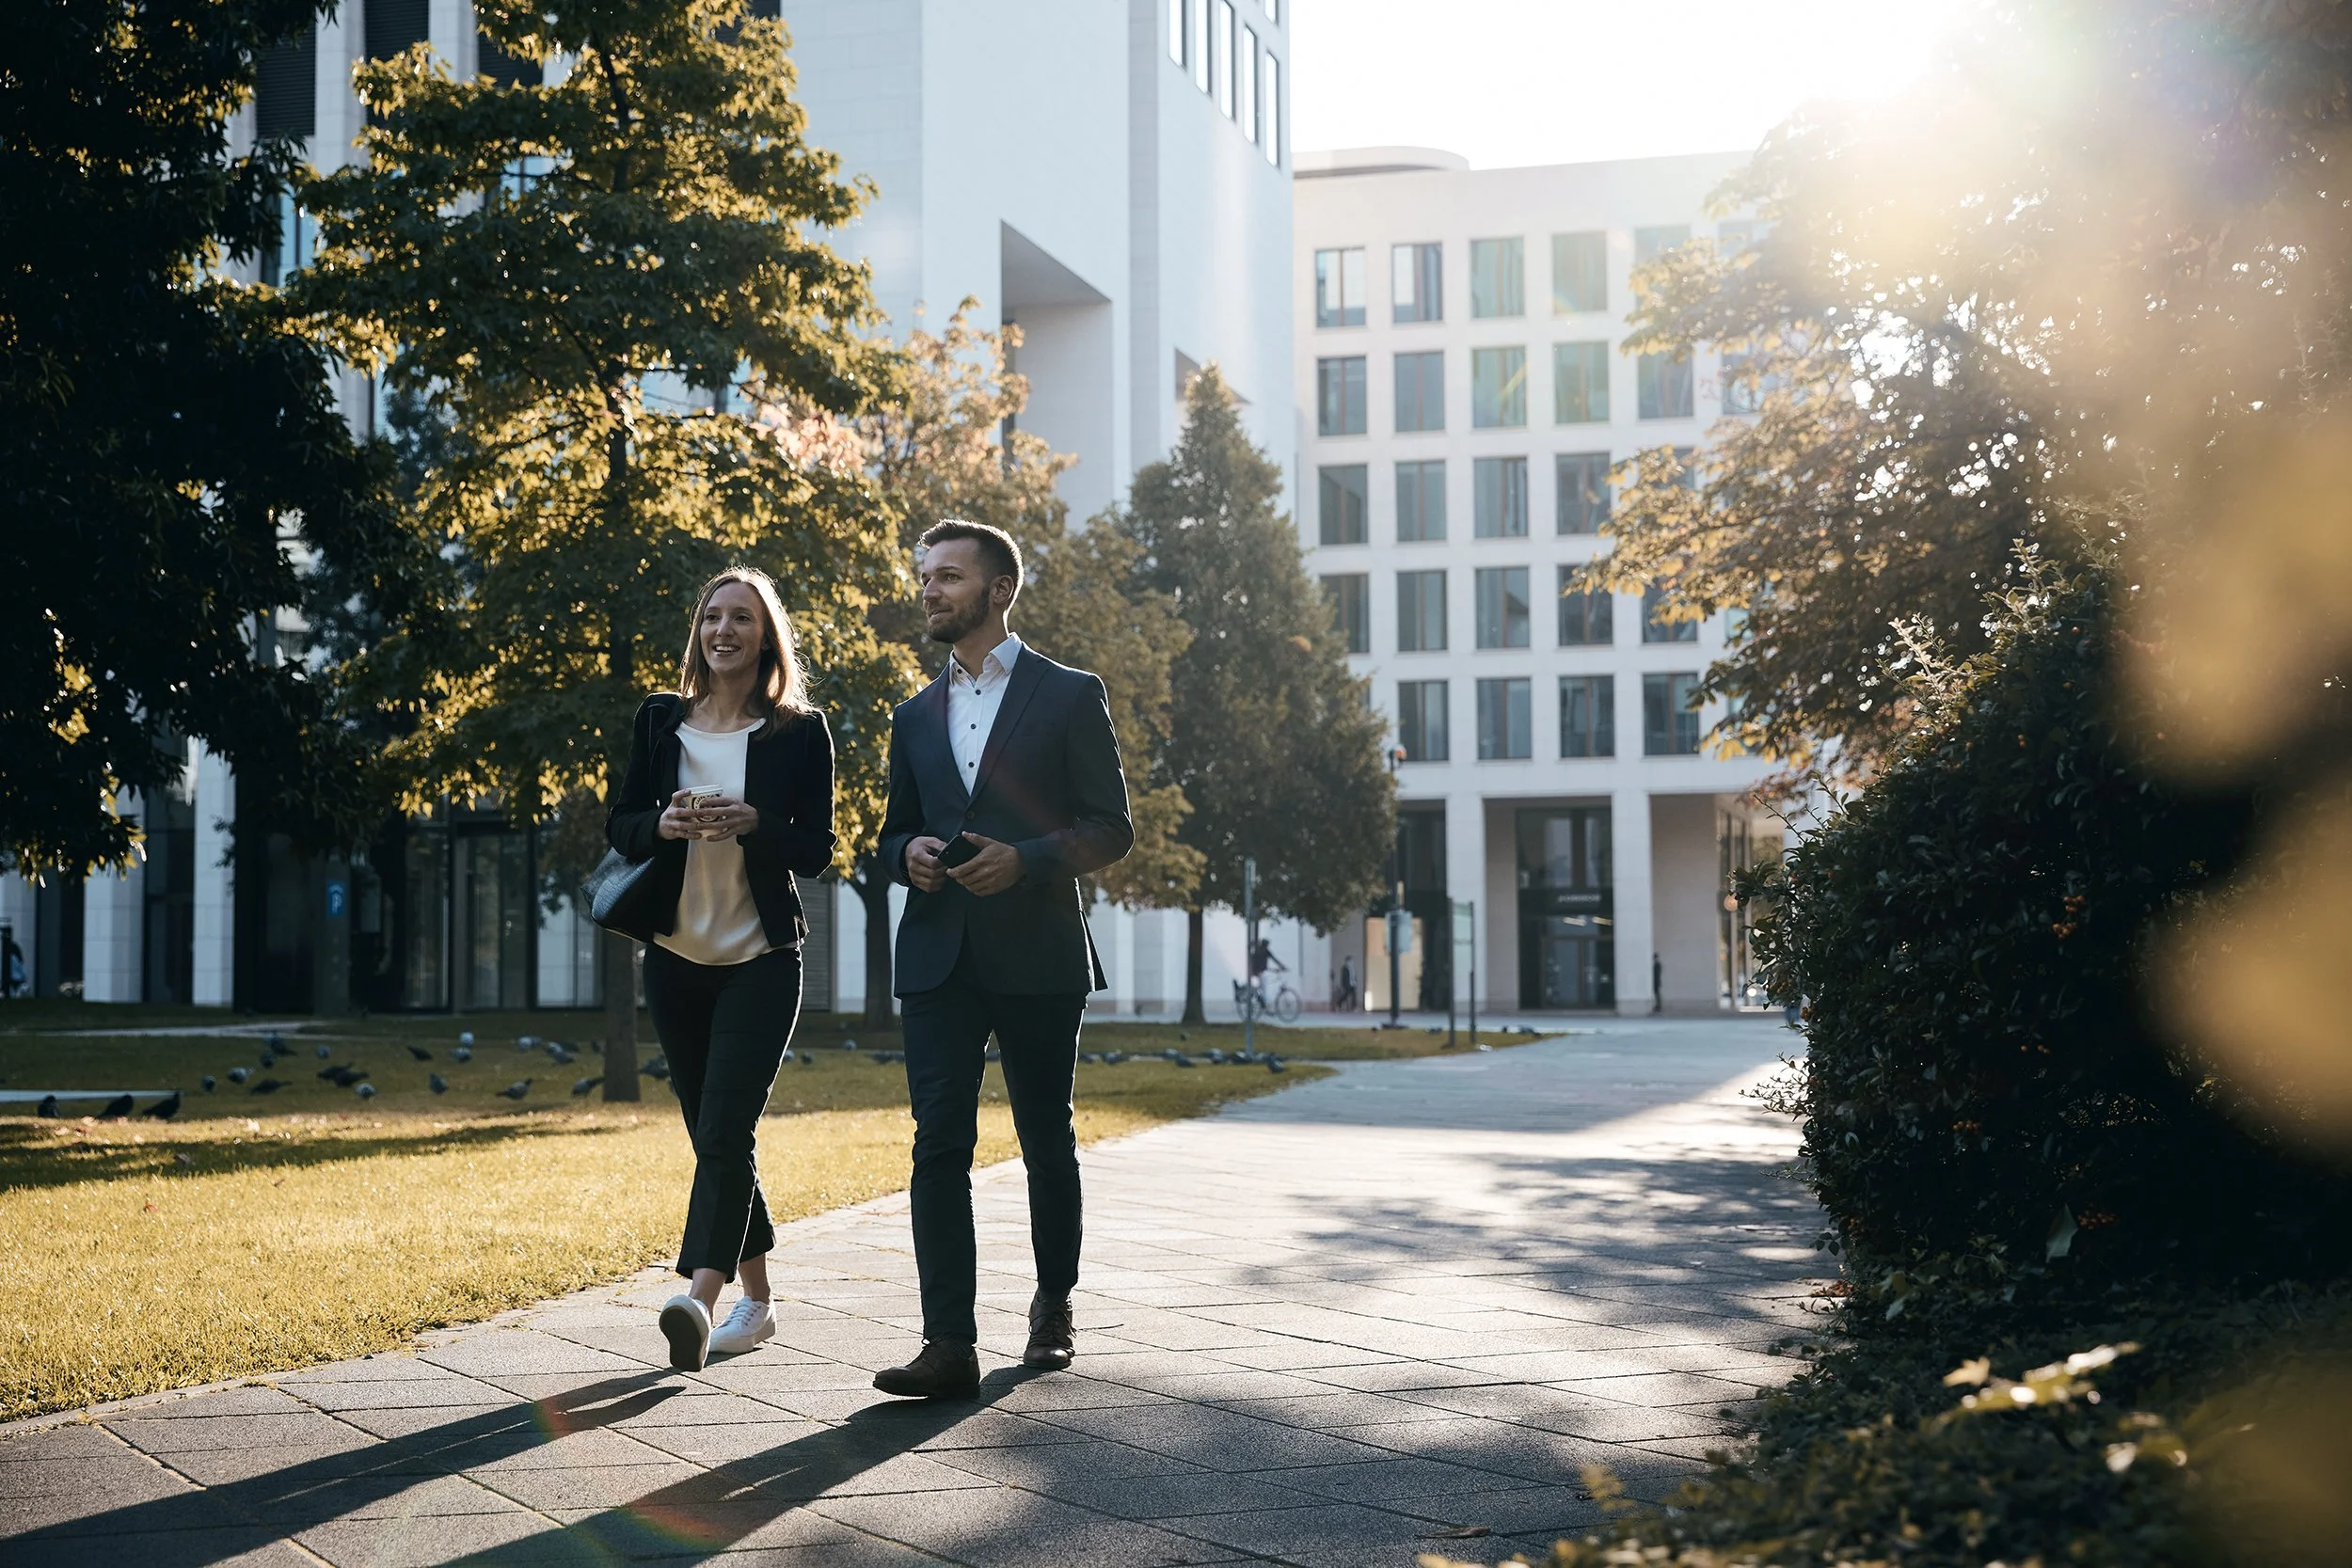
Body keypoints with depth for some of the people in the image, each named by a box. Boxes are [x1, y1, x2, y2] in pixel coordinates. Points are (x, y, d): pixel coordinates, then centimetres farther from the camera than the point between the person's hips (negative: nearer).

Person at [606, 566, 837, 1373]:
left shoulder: (800, 731, -2)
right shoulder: (660, 720, 7)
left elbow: (816, 851, -2)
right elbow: (618, 824, 8)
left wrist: (753, 822, -20)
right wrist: (665, 824, -13)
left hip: (761, 958, -4)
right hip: (676, 956, 4)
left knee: (724, 1130, -16)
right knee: (711, 1133, 10)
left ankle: (700, 1300, -25)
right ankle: (755, 1298, 22)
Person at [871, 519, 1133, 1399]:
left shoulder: (1069, 697, 3)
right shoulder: (916, 716, 17)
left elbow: (1111, 829, -1)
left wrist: (1025, 859, -17)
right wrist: (908, 855, -1)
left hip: (1037, 955, -3)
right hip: (938, 956, 3)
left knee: (1047, 1143, 9)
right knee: (939, 1145, -9)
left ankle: (1054, 1308, 29)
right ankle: (950, 1344, -13)